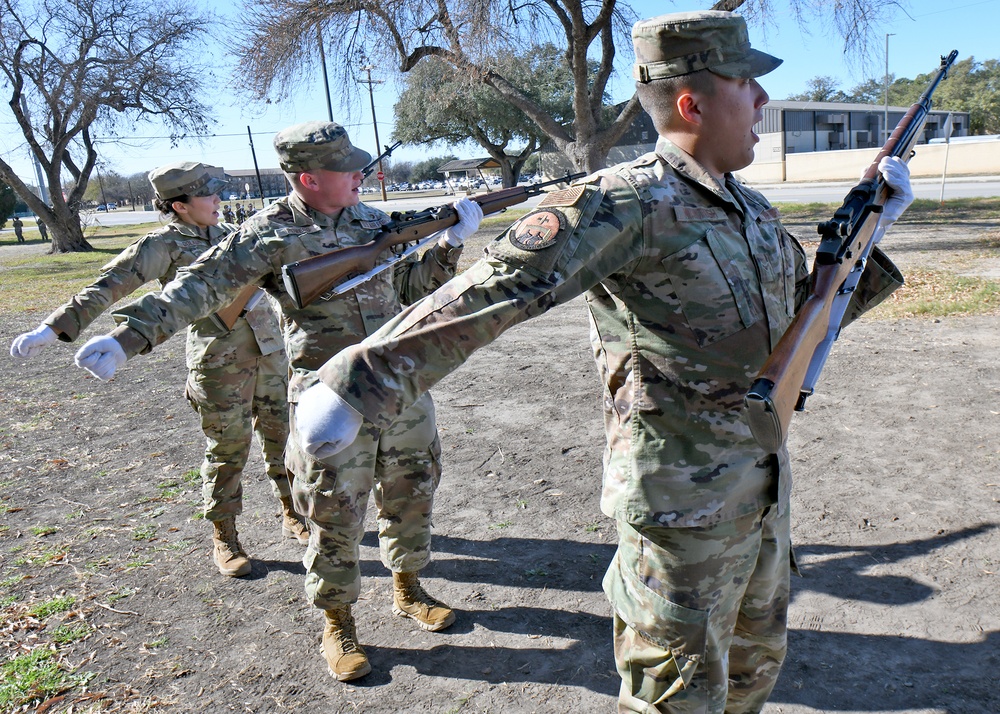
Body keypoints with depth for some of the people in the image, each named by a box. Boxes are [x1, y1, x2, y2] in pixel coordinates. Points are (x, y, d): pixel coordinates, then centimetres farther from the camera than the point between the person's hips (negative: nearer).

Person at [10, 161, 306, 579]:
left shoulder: (227, 233, 13)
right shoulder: (162, 246, -7)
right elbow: (108, 286, -14)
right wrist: (54, 327, -23)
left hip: (270, 352, 6)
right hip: (219, 362, -6)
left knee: (282, 436, 13)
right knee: (227, 450, 3)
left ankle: (293, 517, 31)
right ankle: (224, 539, 22)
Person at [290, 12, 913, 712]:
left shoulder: (754, 209, 7)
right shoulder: (629, 203, -21)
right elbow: (492, 291, -32)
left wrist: (871, 227, 9)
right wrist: (364, 380, -39)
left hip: (766, 489, 8)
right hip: (682, 504, -8)